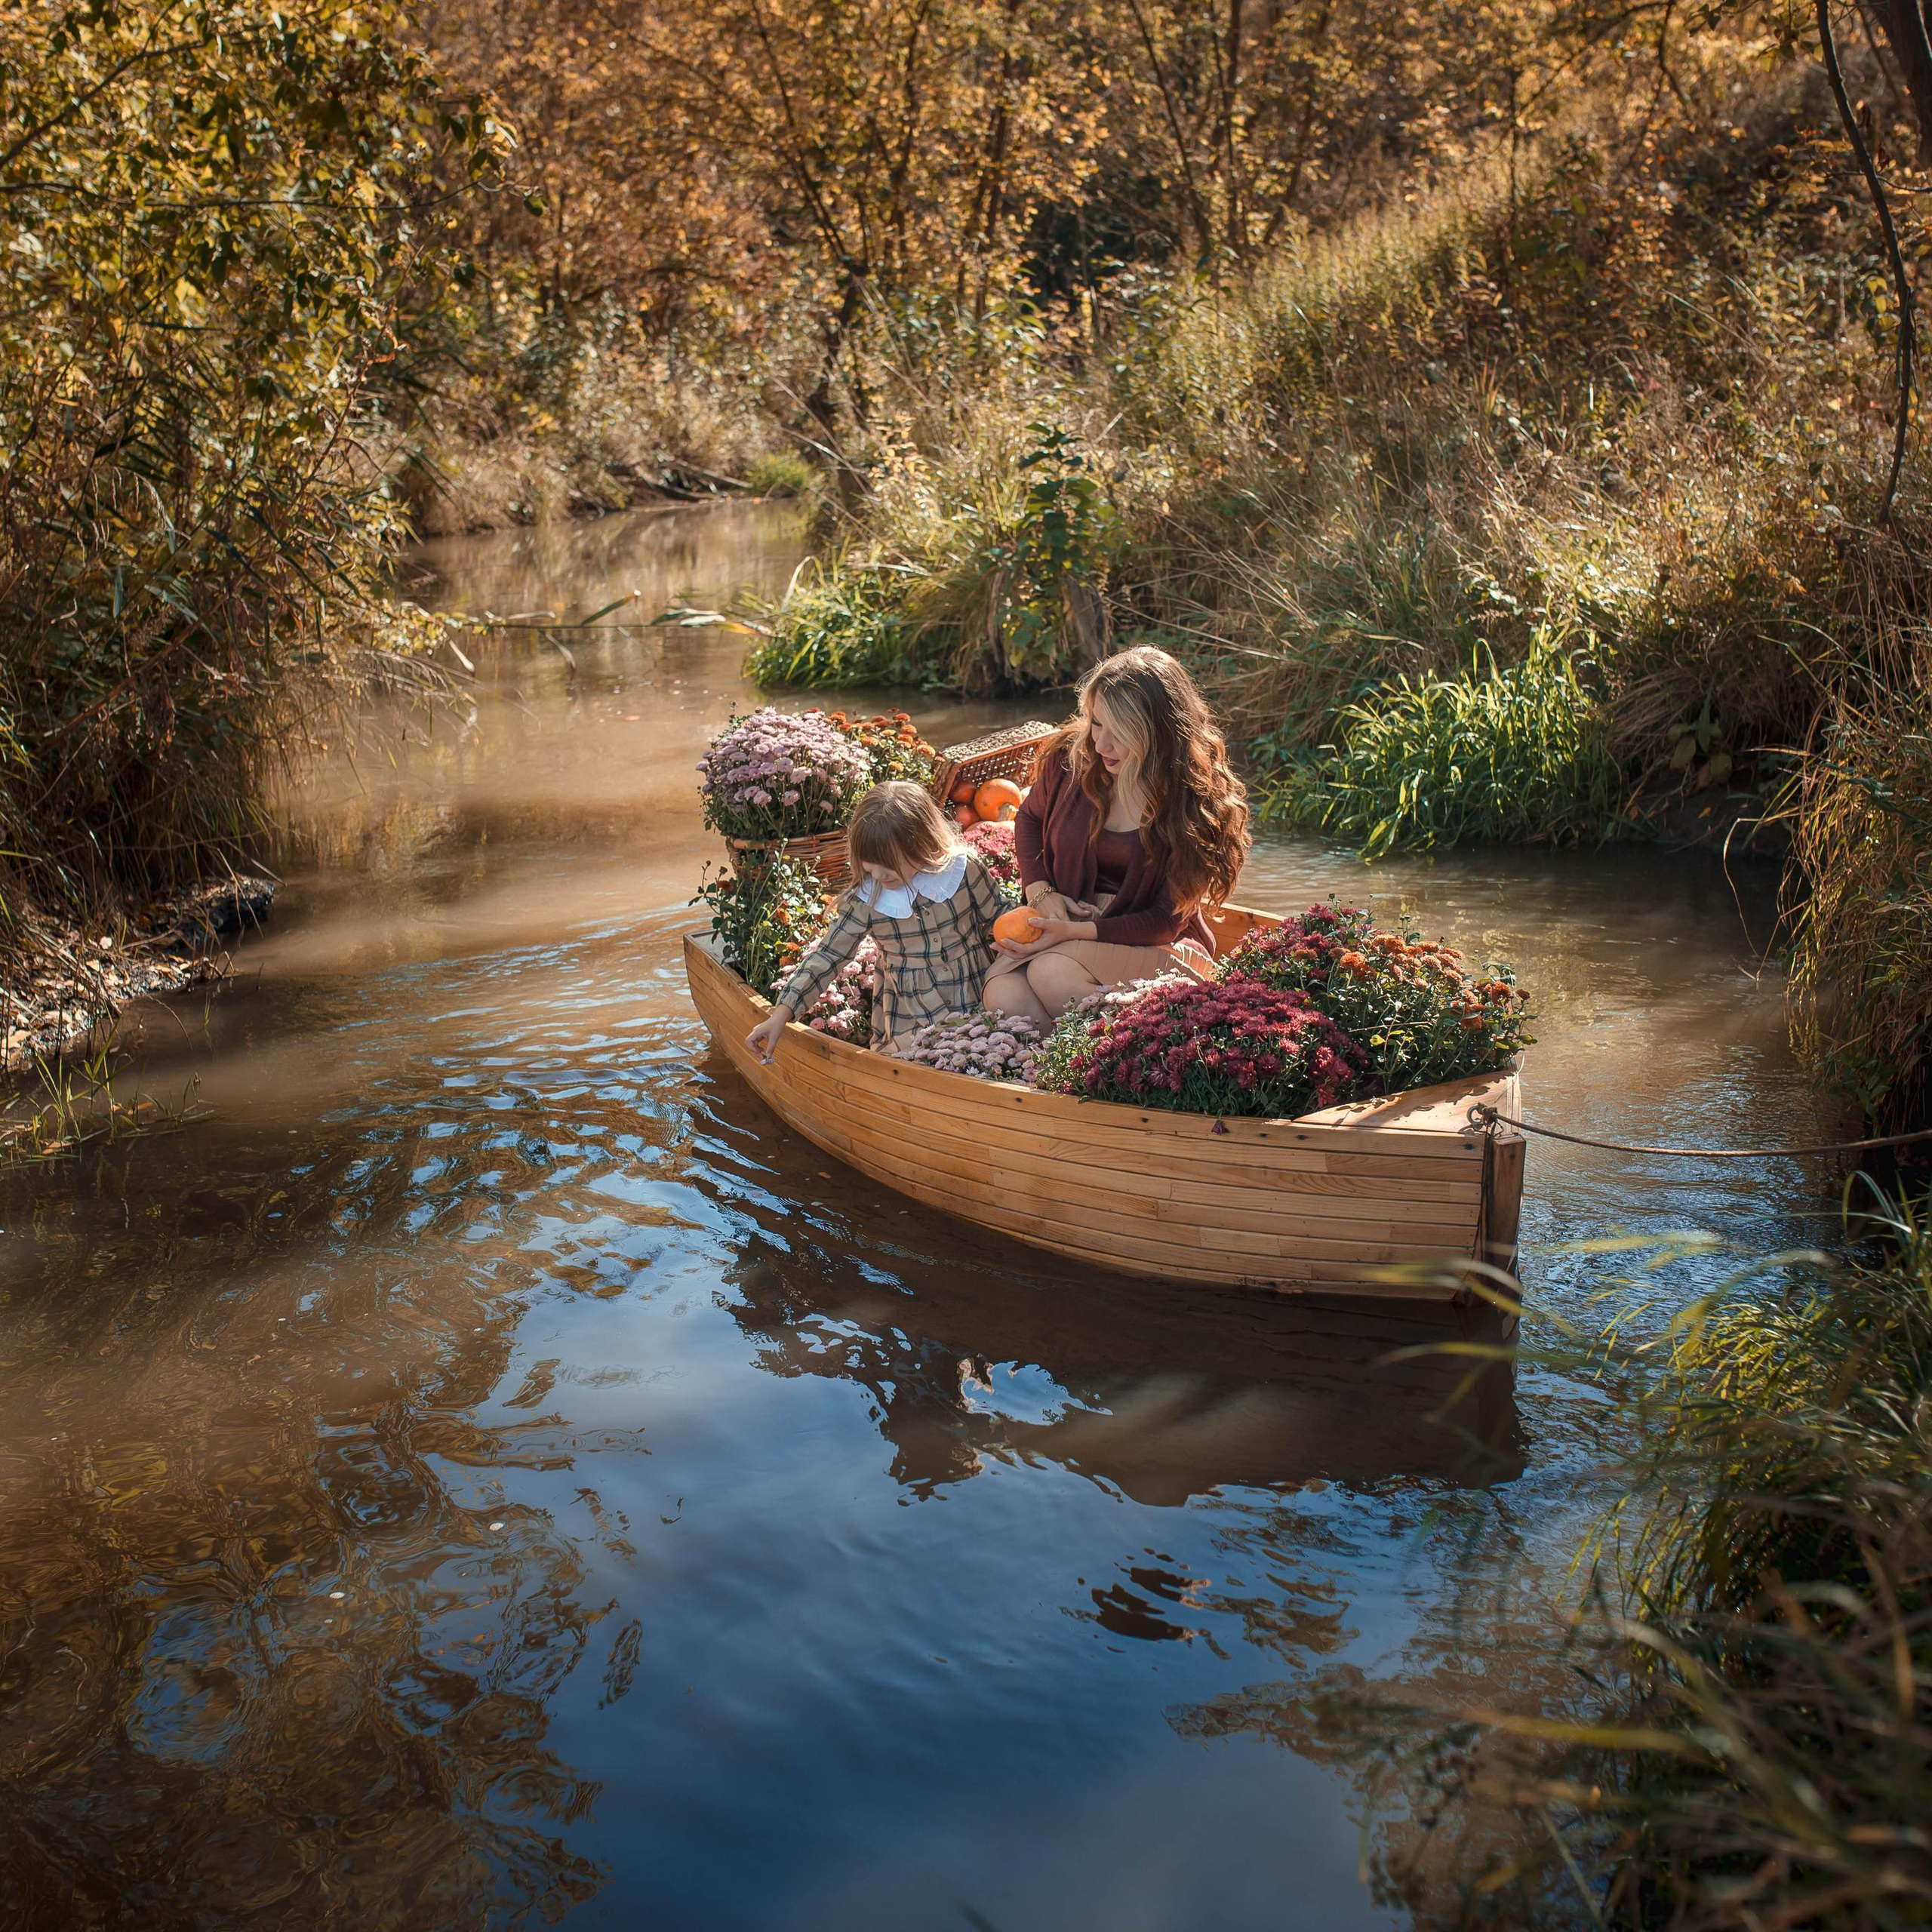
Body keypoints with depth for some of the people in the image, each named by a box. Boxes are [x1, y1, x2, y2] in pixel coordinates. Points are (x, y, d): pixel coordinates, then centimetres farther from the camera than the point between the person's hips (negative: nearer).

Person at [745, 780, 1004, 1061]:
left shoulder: (965, 869, -12)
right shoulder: (865, 899, -11)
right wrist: (781, 1015, -15)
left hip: (978, 1000, 0)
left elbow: (999, 922, 5)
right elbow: (825, 958, -7)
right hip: (911, 1021, 0)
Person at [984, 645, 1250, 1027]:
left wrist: (1075, 932, -23)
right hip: (1064, 920, 3)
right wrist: (1042, 892, -1)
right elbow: (1029, 819, 18)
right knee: (1003, 994, -30)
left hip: (1156, 947, -3)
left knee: (1052, 972, -34)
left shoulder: (1196, 802, -14)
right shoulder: (1070, 756, -4)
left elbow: (1167, 920, -12)